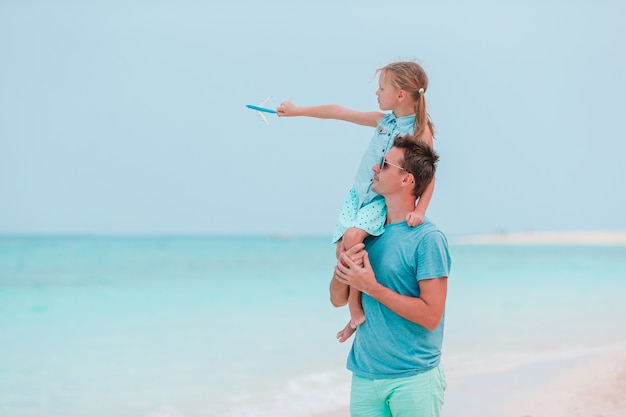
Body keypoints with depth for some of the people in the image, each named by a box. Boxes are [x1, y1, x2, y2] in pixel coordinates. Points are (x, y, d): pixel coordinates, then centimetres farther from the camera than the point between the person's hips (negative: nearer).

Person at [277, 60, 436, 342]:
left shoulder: (421, 131, -9)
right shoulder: (383, 120, 8)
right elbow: (338, 112, 15)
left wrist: (420, 210, -25)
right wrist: (297, 111, 20)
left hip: (385, 200, -6)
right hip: (359, 194, 6)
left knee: (352, 236, -29)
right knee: (342, 247, -12)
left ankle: (356, 305, -19)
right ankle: (355, 311, -4)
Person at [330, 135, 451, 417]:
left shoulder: (428, 239, -13)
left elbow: (430, 316, -18)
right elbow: (337, 300, 10)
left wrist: (372, 287, -18)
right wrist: (342, 272, -11)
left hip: (413, 379, -6)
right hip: (364, 375, 6)